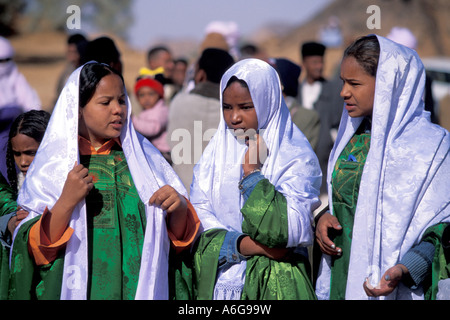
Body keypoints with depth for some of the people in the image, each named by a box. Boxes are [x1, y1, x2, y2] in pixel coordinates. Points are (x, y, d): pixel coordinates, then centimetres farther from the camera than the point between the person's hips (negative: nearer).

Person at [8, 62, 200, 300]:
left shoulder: (143, 156, 6)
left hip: (139, 288, 2)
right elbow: (39, 250, -9)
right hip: (76, 290, -2)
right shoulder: (52, 164, -2)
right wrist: (66, 202, -22)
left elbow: (178, 236, 5)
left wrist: (179, 207, -14)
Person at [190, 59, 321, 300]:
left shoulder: (296, 158, -6)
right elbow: (197, 224, -3)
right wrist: (243, 245, -17)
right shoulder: (215, 153, 6)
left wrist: (252, 171, -16)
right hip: (216, 280, 3)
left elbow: (290, 232, -18)